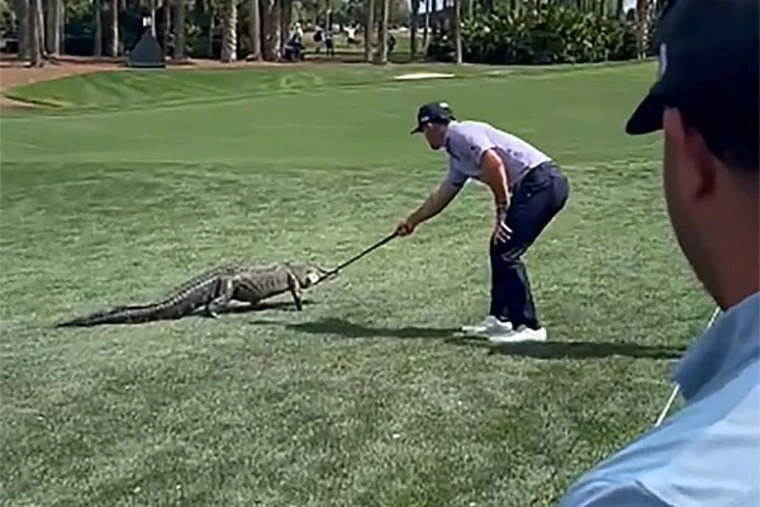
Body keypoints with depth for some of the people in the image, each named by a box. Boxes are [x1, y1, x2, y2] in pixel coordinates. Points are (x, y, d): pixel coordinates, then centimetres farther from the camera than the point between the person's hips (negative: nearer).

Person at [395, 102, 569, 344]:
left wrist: (501, 210, -17)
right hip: (535, 186, 10)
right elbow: (440, 197, 35)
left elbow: (494, 164, -22)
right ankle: (499, 319, 24)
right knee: (500, 249, 15)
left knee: (506, 253, -9)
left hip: (542, 182, -10)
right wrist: (412, 221, 46)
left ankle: (528, 327, -4)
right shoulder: (456, 154, 23)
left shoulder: (462, 134, -7)